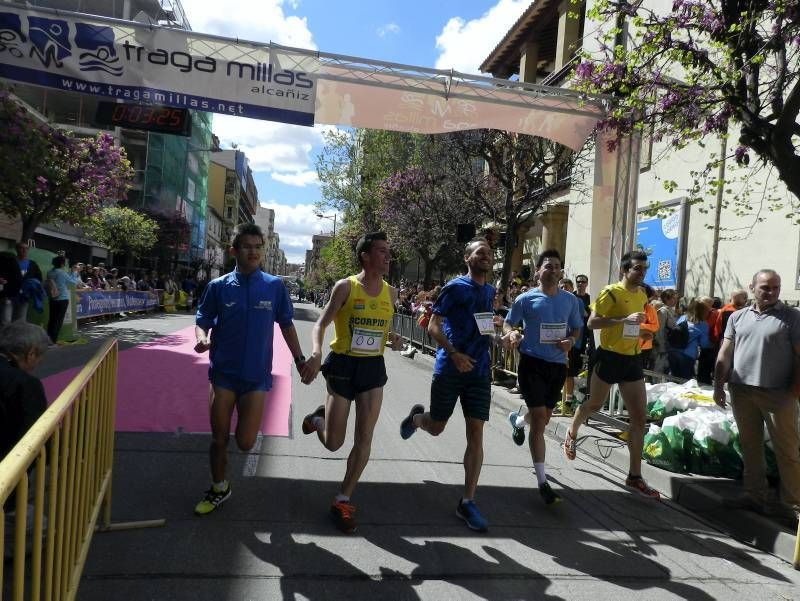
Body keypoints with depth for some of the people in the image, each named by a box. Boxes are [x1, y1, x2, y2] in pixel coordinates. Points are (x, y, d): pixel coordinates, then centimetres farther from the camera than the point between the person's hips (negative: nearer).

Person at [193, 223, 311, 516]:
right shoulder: (218, 286, -1)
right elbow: (202, 321, 4)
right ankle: (219, 488, 35)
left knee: (245, 442, -4)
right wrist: (202, 338, -18)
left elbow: (286, 324, 8)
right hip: (223, 372, 1)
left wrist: (299, 359, 6)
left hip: (257, 374, -1)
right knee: (219, 439, 9)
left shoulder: (274, 286, -1)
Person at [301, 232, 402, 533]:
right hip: (343, 365, -3)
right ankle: (319, 417, 42)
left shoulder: (391, 292, 5)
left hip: (373, 367, 4)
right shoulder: (345, 287, -9)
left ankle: (343, 500, 18)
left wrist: (393, 338, -1)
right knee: (333, 443, 6)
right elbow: (321, 324, -10)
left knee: (364, 438, 0)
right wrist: (316, 352, -29)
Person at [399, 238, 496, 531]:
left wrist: (497, 333, 4)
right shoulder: (455, 287, -7)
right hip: (449, 369, -4)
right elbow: (433, 326, -10)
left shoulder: (489, 291, 12)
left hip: (479, 371, 4)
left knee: (476, 436, -1)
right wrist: (454, 354, -23)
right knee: (436, 428, 11)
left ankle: (467, 502, 9)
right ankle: (416, 416, 49)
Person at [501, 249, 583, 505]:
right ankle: (542, 481, 0)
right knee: (540, 419, -9)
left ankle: (517, 420, 57)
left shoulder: (571, 300, 5)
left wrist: (571, 341, -8)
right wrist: (511, 334, -19)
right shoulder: (526, 299, -4)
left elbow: (577, 329, 14)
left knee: (543, 418, 19)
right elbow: (508, 323, 4)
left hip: (558, 364, 5)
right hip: (532, 362, -4)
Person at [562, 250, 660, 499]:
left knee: (639, 418, 0)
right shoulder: (611, 292, -13)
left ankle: (635, 476, 7)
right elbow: (592, 322, -21)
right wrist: (625, 319, -27)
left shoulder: (642, 295, 9)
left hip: (633, 359, 6)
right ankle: (572, 433, 45)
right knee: (594, 404, 14)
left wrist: (639, 336, 14)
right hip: (609, 357, -6)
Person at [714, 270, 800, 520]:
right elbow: (725, 354, 11)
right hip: (742, 391, 4)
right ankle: (755, 494, 24)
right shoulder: (738, 317, 11)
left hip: (777, 395, -4)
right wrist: (718, 385, 4)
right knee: (750, 446, 12)